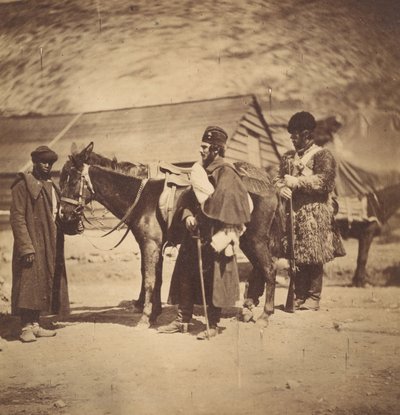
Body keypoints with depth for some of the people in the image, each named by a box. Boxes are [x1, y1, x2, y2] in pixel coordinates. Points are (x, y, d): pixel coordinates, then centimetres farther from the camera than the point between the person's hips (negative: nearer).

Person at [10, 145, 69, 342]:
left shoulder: (51, 186, 17)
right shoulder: (23, 186, -7)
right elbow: (17, 218, -14)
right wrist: (26, 247, -20)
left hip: (50, 246, 8)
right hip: (31, 245, -8)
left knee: (44, 284, 10)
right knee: (28, 284, -7)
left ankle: (35, 325, 17)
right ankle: (26, 327, -1)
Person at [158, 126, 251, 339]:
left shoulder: (225, 172, -12)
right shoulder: (202, 170, 13)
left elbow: (227, 202, -20)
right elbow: (190, 197, 16)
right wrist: (187, 215, -3)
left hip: (214, 236, -8)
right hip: (195, 233, 9)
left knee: (213, 280, 1)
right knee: (185, 275, 11)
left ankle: (213, 325, 11)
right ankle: (182, 320, 21)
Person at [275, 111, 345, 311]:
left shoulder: (322, 155, -3)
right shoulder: (288, 157, 17)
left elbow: (324, 182, -14)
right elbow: (279, 178, 16)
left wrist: (296, 182, -15)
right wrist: (282, 187, -7)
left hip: (315, 214, -5)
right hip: (293, 213, 5)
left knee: (314, 257, -3)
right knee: (297, 256, 6)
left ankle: (313, 298, 3)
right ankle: (299, 296, 13)